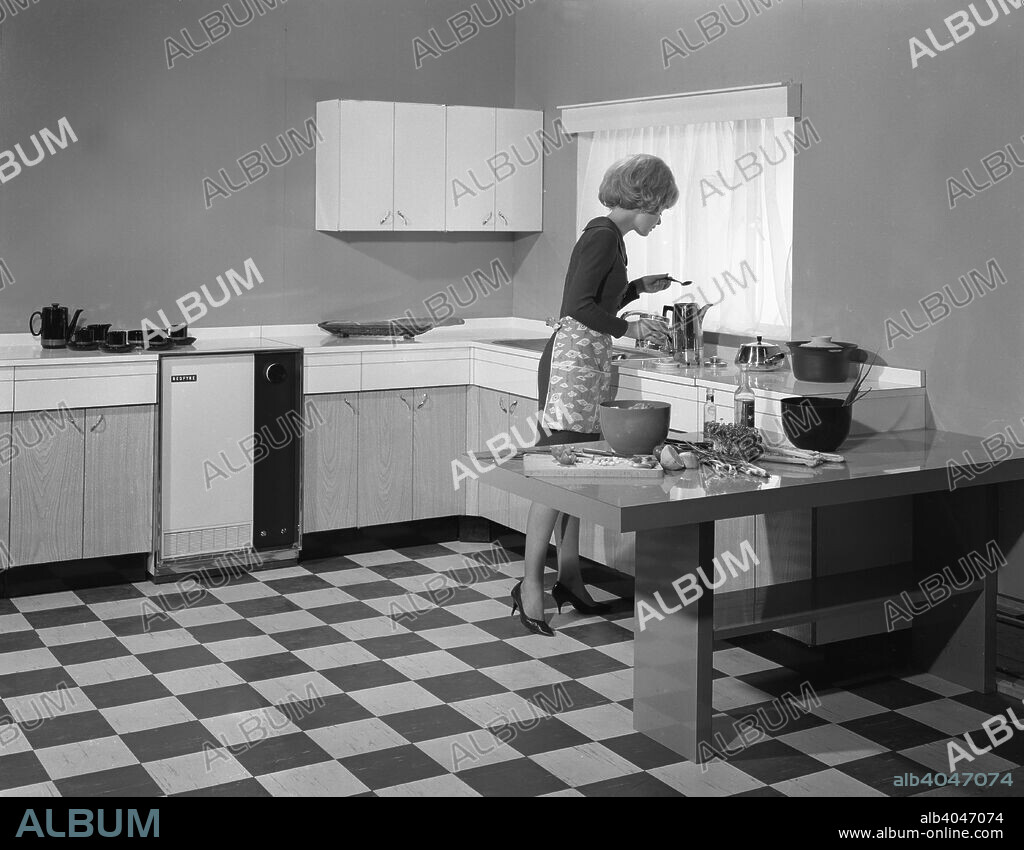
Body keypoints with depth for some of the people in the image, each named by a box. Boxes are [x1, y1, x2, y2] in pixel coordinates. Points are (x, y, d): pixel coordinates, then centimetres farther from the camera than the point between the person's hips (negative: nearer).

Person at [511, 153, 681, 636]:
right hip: (572, 359, -10)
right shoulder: (603, 236, -12)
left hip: (590, 361, 10)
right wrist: (629, 328, -18)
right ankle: (530, 584, -7)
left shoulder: (608, 237, 17)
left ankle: (569, 578, 16)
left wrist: (639, 288, 22)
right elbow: (579, 307, -20)